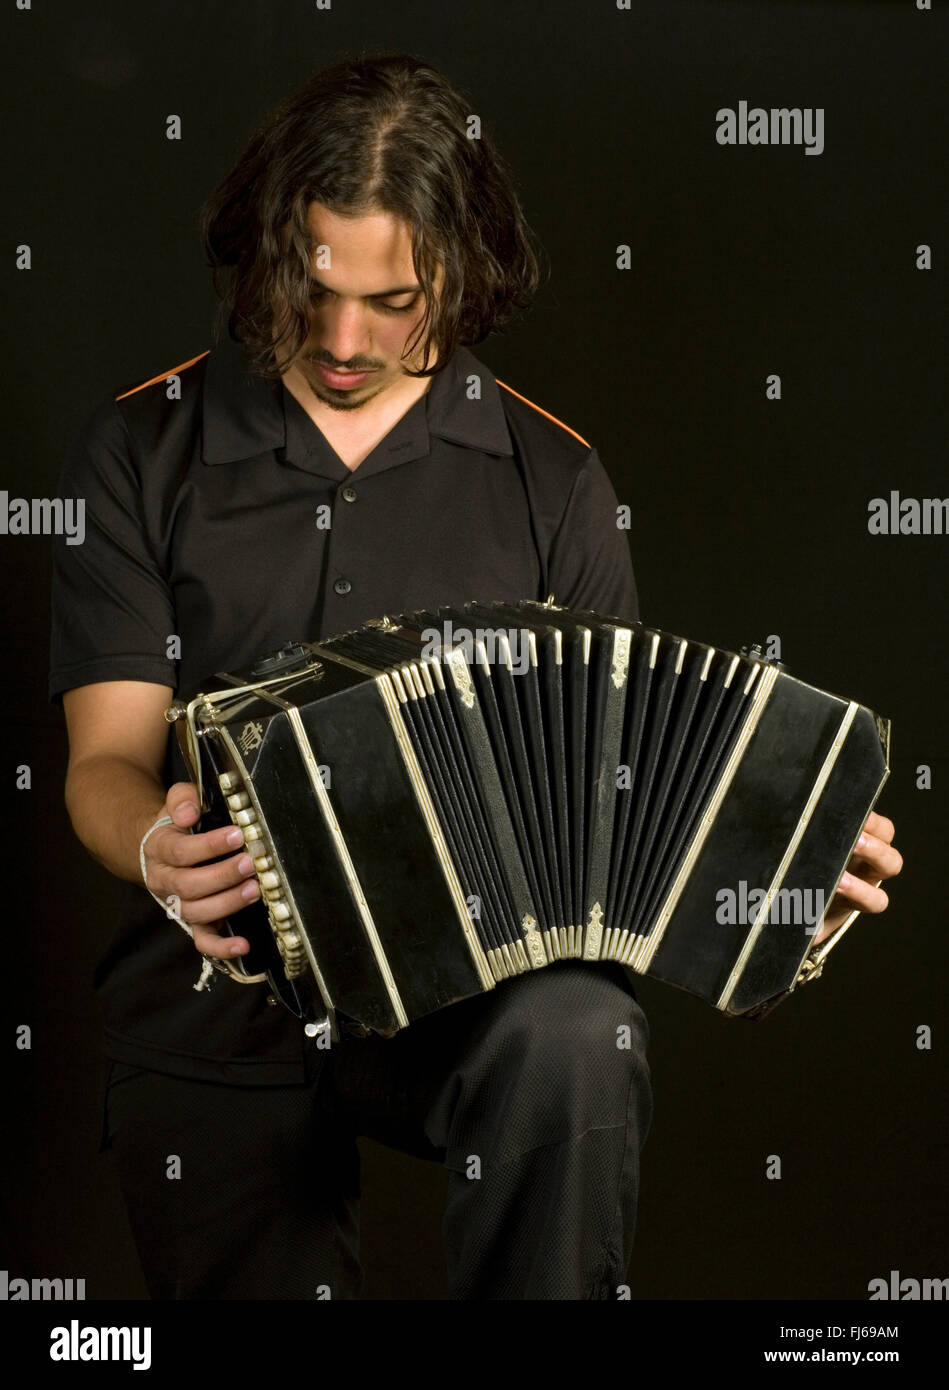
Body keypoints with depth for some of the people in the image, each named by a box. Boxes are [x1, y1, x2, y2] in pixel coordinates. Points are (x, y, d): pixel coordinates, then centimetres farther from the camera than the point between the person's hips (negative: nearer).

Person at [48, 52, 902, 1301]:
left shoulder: (551, 479, 7)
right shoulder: (140, 449, 5)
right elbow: (108, 760, 0)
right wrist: (155, 851, -24)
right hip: (216, 984, 1)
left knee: (579, 1039, -32)